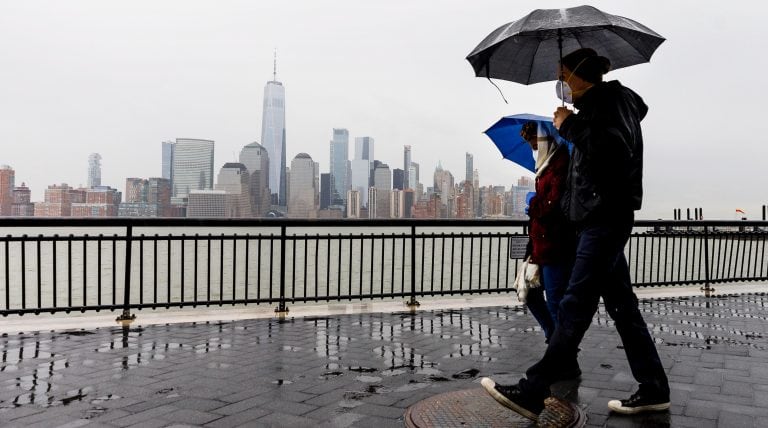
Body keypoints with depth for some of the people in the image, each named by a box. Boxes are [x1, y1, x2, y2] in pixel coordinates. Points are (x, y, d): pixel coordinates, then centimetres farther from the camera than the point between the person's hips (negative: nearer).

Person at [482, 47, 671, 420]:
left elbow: (616, 150, -25)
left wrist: (571, 126, -17)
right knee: (621, 304, 11)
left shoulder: (611, 98, -7)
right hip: (599, 218, 10)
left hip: (606, 218, -10)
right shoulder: (599, 105, 19)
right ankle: (654, 389, 20)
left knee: (575, 306, -11)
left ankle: (531, 393, -10)